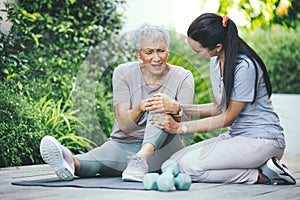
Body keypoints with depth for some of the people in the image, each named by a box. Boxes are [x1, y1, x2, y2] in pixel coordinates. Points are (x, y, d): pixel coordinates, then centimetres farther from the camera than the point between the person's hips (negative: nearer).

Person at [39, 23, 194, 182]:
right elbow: (124, 124, -12)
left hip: (163, 148, 0)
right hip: (124, 144, 0)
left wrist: (175, 111, -35)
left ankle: (141, 158, -50)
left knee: (162, 110, -29)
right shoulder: (124, 73, -1)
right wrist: (139, 109, -35)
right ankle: (73, 163, -65)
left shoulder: (182, 77, -1)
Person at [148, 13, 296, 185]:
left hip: (261, 140, -10)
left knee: (189, 166, -22)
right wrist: (178, 107, 2)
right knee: (174, 162, -4)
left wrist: (180, 127, -12)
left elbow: (227, 118, -15)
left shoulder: (245, 67, -21)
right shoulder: (216, 61, 6)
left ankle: (263, 175, -11)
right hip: (235, 136, 10)